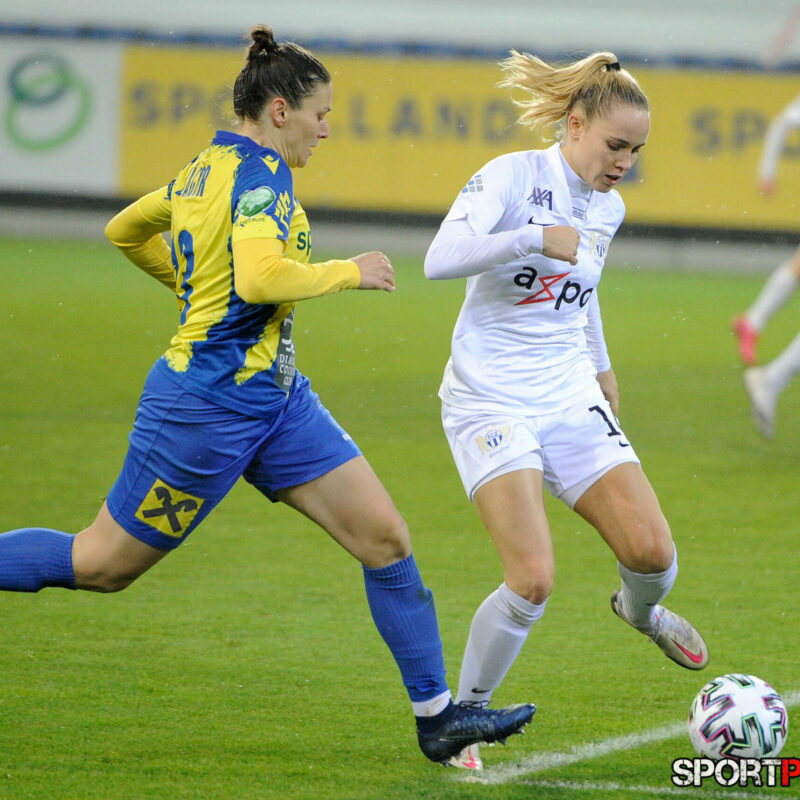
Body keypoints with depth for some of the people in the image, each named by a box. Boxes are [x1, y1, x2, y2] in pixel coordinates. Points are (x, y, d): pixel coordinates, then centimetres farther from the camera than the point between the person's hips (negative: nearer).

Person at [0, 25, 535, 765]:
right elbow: (260, 278, -33)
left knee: (385, 537, 2)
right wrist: (348, 272, -18)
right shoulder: (260, 173, -17)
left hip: (274, 399, 10)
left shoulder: (208, 168, 10)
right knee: (102, 565, 3)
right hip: (211, 404, -10)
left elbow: (124, 231, 23)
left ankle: (437, 716, 5)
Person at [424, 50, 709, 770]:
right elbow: (440, 259, -25)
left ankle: (640, 610, 31)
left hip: (571, 400, 6)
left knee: (653, 553, -9)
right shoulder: (512, 176, -11)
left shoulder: (608, 209, 10)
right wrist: (535, 237, -30)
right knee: (533, 582, -20)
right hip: (490, 403, -6)